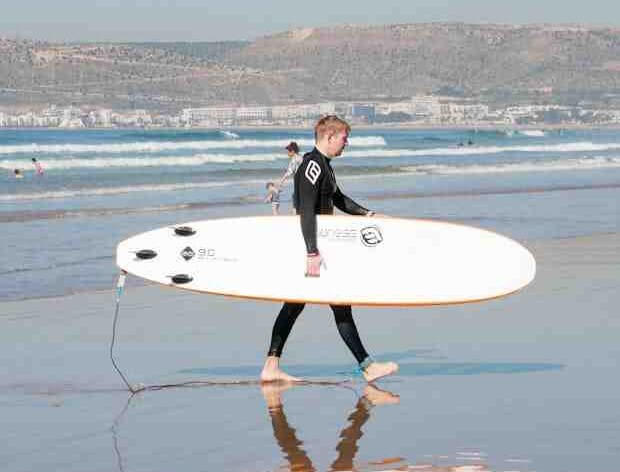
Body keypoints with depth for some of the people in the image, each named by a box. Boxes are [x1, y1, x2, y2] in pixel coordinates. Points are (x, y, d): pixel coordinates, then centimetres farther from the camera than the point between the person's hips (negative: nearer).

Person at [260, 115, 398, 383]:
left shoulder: (323, 165, 16)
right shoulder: (312, 165, -17)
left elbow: (337, 198, 31)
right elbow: (306, 211, -25)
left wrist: (365, 214, 21)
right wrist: (312, 253, -30)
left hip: (315, 244, 10)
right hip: (312, 244, -10)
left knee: (294, 306, 8)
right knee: (340, 305, -5)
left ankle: (271, 368, 8)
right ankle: (367, 367, -1)